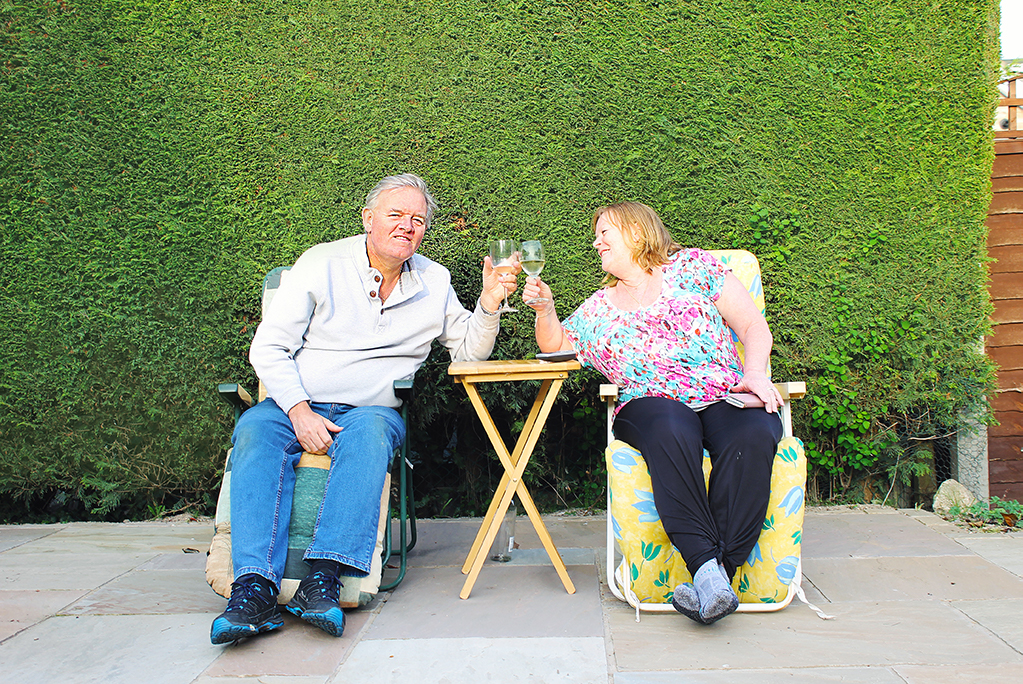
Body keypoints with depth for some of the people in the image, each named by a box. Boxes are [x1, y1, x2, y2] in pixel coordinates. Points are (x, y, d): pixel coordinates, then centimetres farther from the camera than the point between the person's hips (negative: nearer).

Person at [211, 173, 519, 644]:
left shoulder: (434, 282, 13)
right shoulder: (321, 263, 3)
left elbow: (469, 349, 18)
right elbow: (268, 347, -1)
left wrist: (489, 304, -2)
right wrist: (299, 411, -16)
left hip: (370, 409, 1)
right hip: (295, 403, 0)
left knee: (370, 432, -35)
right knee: (256, 429, -33)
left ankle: (324, 579, -44)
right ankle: (255, 588, -41)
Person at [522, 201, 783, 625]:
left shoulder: (692, 268, 16)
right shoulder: (599, 308, 25)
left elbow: (754, 326, 11)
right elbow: (555, 346, 29)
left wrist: (754, 374, -7)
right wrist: (544, 310, 9)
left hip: (726, 396, 0)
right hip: (650, 404, 1)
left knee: (751, 437, -36)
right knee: (671, 432, -37)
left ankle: (724, 569, -36)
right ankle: (705, 565, -41)